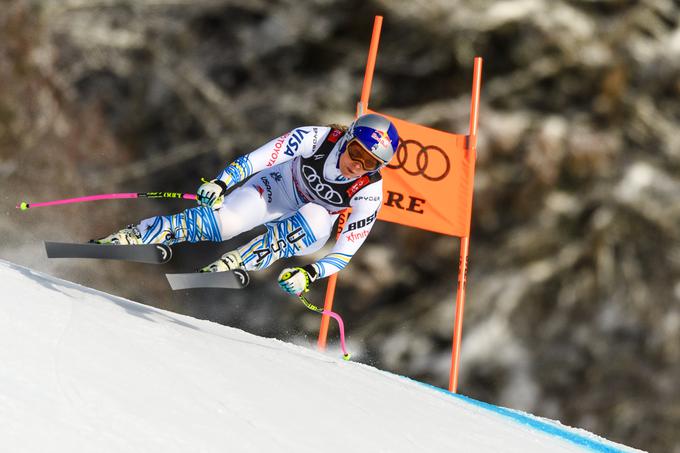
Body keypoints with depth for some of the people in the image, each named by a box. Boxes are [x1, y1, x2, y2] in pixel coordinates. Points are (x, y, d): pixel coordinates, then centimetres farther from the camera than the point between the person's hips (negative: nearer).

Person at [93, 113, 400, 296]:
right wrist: (221, 183, -40)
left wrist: (309, 274, -38)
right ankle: (132, 236, -22)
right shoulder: (318, 138, -28)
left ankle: (233, 264, -37)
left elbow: (346, 251, -23)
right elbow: (260, 157, -27)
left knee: (316, 219, -38)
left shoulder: (369, 193, -25)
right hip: (275, 188, 0)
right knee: (223, 223, -29)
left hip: (309, 231, 0)